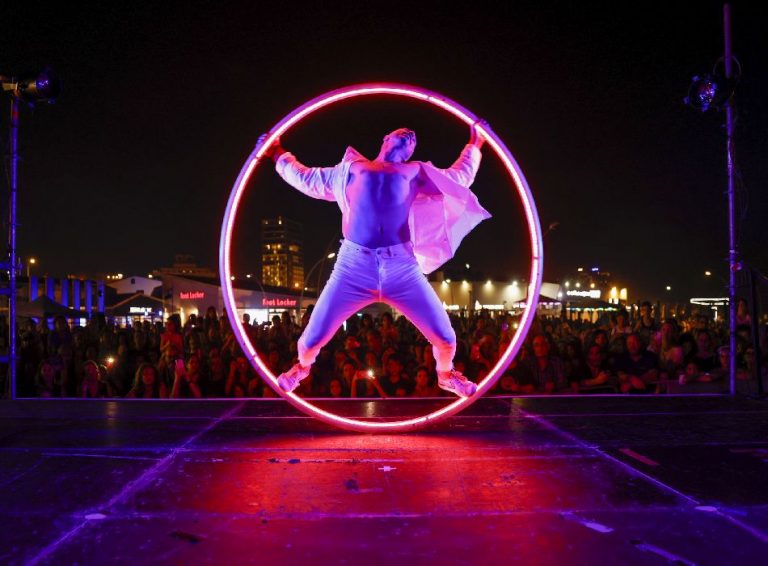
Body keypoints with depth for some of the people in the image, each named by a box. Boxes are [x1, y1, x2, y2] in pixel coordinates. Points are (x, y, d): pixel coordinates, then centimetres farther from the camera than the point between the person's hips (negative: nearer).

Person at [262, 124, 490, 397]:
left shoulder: (416, 172, 24)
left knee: (445, 337, -6)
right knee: (313, 338, -2)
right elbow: (306, 179, 35)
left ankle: (445, 374, 30)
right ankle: (302, 367, 36)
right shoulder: (351, 168, 24)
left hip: (402, 267, 1)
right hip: (354, 265, -1)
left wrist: (474, 146, 45)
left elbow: (461, 177, 37)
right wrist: (279, 155, 42)